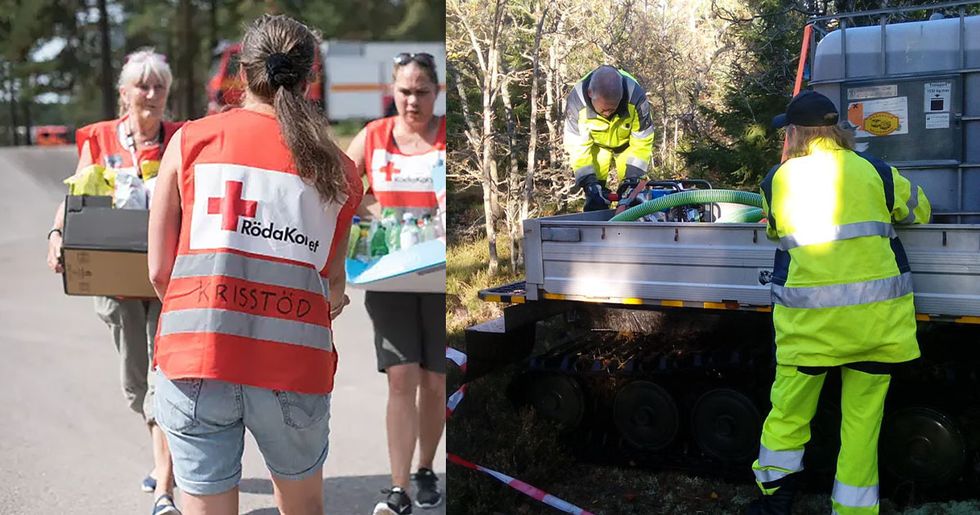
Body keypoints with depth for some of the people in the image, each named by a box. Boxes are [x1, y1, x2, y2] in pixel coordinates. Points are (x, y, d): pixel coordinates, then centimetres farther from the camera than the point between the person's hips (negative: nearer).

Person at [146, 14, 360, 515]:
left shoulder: (191, 140, 3)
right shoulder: (338, 170, 5)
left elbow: (158, 270, 4)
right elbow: (334, 282, 9)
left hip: (195, 361, -1)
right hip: (294, 369, 1)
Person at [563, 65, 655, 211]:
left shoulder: (636, 96, -37)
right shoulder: (576, 101, -36)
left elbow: (642, 142, -27)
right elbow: (577, 146, -29)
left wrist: (632, 178, -35)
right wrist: (590, 183, -38)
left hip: (627, 142, 0)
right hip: (596, 144, 0)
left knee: (630, 191, -9)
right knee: (595, 195, -9)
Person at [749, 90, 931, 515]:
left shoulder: (777, 179, 4)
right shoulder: (875, 171, 5)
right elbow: (920, 210, 21)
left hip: (809, 319, -1)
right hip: (875, 316, 1)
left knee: (788, 412, 11)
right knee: (863, 420, 8)